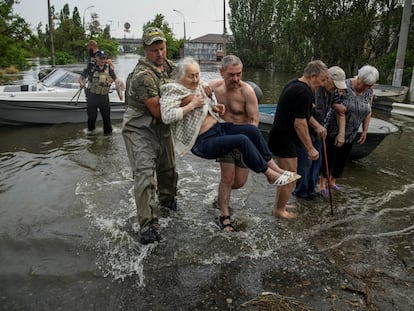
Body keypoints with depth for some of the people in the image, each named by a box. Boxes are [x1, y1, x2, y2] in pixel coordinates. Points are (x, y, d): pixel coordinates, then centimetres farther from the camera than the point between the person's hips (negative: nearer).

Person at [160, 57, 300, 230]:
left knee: (252, 130, -11)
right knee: (242, 140, -26)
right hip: (203, 143, -8)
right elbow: (166, 116, -31)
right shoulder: (173, 91, -13)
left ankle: (275, 168, -2)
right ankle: (271, 176, -10)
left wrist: (214, 107, 5)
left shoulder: (198, 86, 10)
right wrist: (192, 105, -24)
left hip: (217, 127, 8)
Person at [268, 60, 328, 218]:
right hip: (284, 139, -11)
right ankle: (279, 210, 18)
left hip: (280, 136, 11)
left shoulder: (293, 84, 11)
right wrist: (310, 148, -18)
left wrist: (317, 125, 15)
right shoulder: (304, 92, -21)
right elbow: (299, 123, -24)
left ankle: (279, 204, 36)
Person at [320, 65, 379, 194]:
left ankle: (332, 181, 28)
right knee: (328, 156, 2)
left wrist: (365, 131, 7)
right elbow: (340, 112, -25)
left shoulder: (369, 92, -2)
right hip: (334, 129, -6)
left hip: (351, 133, 6)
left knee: (342, 158, 12)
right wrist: (341, 133, -27)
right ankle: (323, 182, 17)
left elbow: (368, 112, 8)